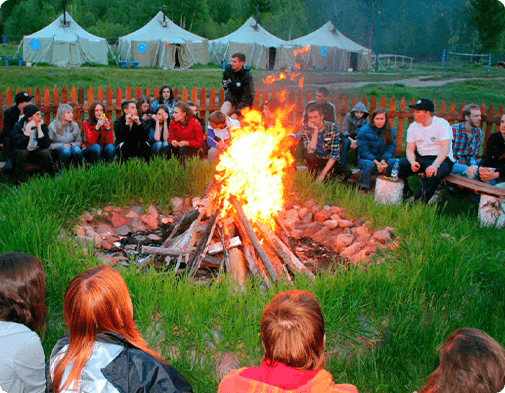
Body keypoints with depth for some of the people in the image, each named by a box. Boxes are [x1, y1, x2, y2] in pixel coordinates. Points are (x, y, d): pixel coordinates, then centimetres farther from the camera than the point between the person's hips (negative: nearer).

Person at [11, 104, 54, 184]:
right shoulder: (18, 126, -14)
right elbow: (21, 145, -30)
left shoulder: (42, 126, -8)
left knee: (46, 152, -29)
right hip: (23, 154, -1)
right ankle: (20, 181, -22)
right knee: (22, 152, -34)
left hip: (37, 154, 2)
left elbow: (45, 145, -22)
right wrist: (28, 128, -30)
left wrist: (39, 128, -23)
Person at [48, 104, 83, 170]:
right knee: (66, 150, -36)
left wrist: (71, 145, -13)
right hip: (56, 152, -3)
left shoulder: (75, 126, 3)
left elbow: (79, 142, 7)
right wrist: (62, 145, -20)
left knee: (77, 149, -32)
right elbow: (49, 145, -10)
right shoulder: (52, 126, -7)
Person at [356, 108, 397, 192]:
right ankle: (362, 189, -22)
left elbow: (391, 148, -2)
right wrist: (376, 162, -25)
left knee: (393, 163, -28)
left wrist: (383, 160, -22)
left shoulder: (391, 131, 3)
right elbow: (364, 150, -12)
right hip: (366, 158, -3)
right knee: (369, 164, -37)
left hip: (383, 159, 3)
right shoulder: (364, 130, -9)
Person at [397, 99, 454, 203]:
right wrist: (412, 162, -20)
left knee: (433, 174, -38)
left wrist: (435, 165, -35)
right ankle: (406, 195, -3)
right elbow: (410, 150, 3)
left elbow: (446, 148, -19)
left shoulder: (442, 124, -9)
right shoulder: (413, 127, 6)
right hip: (420, 158, 5)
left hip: (441, 159, -5)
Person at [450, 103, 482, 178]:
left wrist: (474, 165, -17)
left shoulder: (478, 132, 7)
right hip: (452, 164, -5)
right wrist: (467, 169, -25)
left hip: (466, 165, 5)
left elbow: (474, 155, 10)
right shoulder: (454, 129, -10)